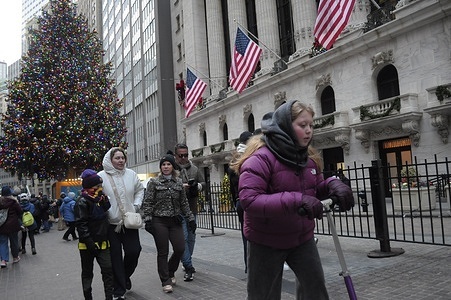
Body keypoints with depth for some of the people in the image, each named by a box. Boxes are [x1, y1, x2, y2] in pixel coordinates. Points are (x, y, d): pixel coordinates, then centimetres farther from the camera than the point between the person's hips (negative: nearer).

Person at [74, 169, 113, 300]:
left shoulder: (100, 198, 9)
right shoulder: (82, 202, -14)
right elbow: (81, 224, -20)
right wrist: (89, 242, -23)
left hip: (103, 243, 6)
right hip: (88, 245, -6)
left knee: (108, 269, 1)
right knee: (87, 273, 11)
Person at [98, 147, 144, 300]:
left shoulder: (131, 174, 3)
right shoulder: (101, 176, -7)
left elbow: (140, 190, 15)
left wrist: (136, 205, 4)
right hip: (111, 223, -3)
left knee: (134, 251, 3)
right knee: (115, 257, 3)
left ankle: (125, 276, 35)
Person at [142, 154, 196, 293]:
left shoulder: (179, 182, 8)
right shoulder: (154, 182, -1)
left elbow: (184, 203, 12)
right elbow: (147, 202, -3)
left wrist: (190, 218, 9)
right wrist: (148, 219, -12)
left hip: (175, 221, 3)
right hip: (159, 221, -3)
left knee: (180, 249, 0)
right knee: (163, 252, 1)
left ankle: (170, 272, 28)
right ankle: (166, 281, 14)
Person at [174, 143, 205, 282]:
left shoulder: (194, 169, 12)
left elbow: (204, 184, 15)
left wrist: (198, 186, -7)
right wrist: (180, 187, -21)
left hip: (192, 208, 5)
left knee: (191, 237, 14)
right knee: (183, 237, -9)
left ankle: (186, 263, 30)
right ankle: (189, 267, -3)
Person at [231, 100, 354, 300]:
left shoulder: (308, 158, 1)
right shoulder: (261, 159, -24)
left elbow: (316, 187, 12)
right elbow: (248, 200, -32)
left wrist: (333, 184, -13)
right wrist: (296, 201, -39)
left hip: (302, 238, 6)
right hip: (266, 241, -6)